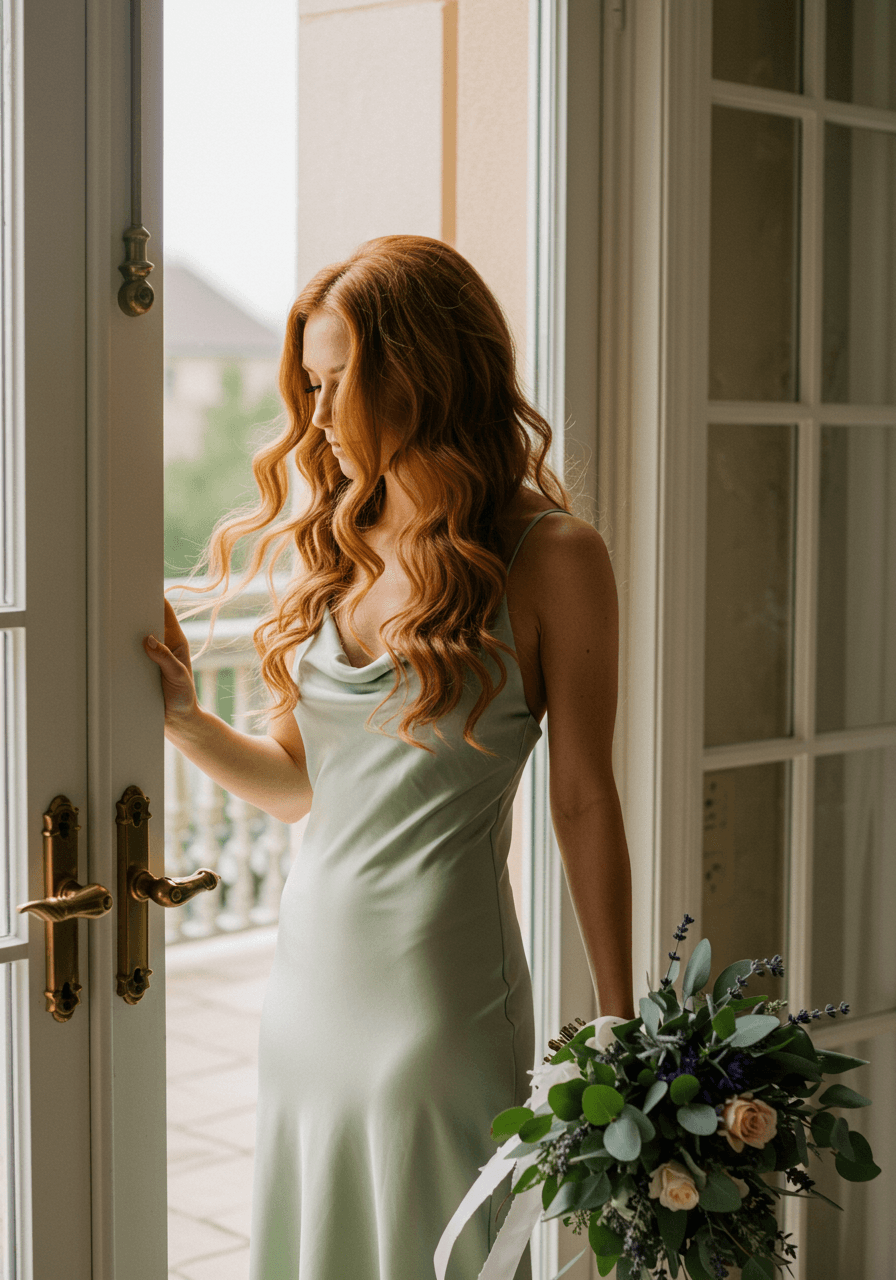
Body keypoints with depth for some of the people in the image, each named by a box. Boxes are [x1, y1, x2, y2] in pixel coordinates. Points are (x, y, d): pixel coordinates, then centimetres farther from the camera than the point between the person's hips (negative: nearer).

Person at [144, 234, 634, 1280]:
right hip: (306, 984, 6)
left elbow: (584, 804, -5)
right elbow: (298, 783, 13)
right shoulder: (333, 548, 10)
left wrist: (619, 1034, -3)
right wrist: (183, 717, -4)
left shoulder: (549, 556, -7)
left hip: (441, 992, -6)